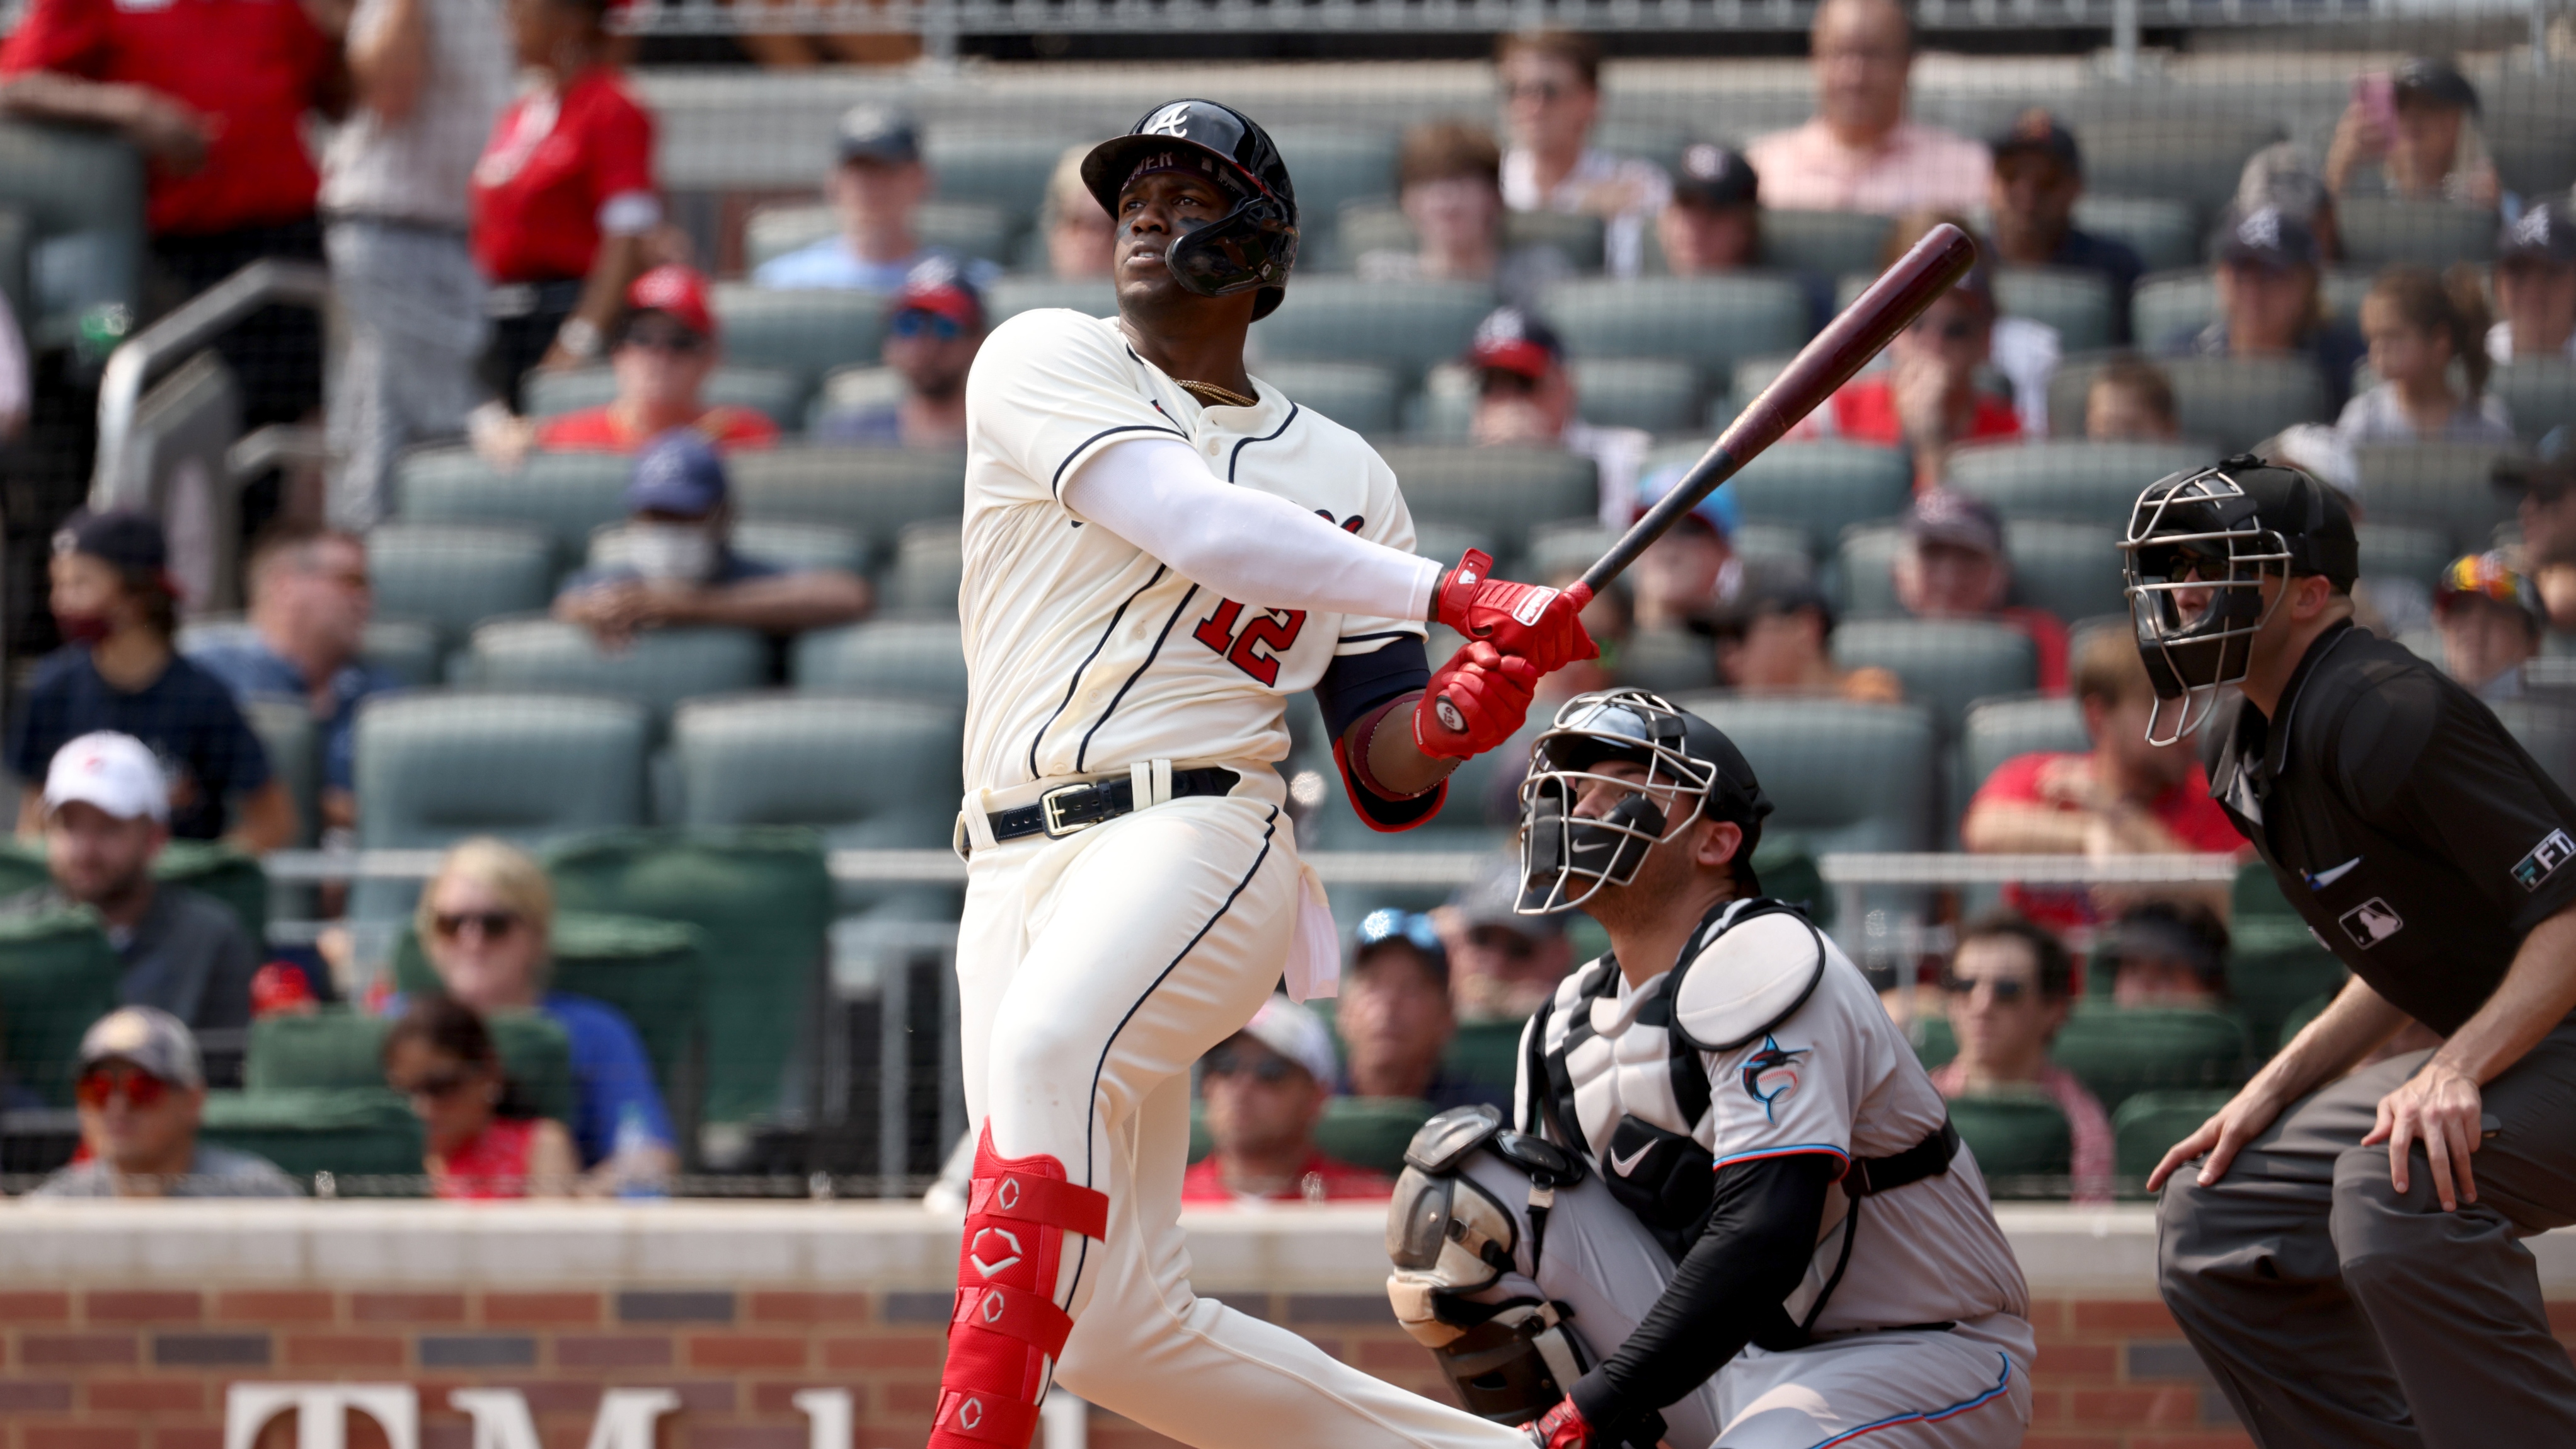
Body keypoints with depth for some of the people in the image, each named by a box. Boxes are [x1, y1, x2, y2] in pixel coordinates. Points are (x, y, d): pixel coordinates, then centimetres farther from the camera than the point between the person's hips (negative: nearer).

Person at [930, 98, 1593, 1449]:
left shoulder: (1341, 473, 17)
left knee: (1048, 1048, -36)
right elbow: (1194, 527, -8)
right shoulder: (1044, 363, 11)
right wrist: (1455, 595, -13)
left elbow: (1385, 780, 14)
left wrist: (1448, 720, -10)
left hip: (1195, 834, -2)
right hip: (1018, 871, 2)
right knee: (1122, 1331, -5)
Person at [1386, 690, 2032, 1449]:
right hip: (1742, 1360, 8)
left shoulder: (1764, 967, -19)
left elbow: (1764, 1242, -30)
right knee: (1461, 1196, -4)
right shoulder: (1567, 1026, 8)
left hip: (1927, 1362, -8)